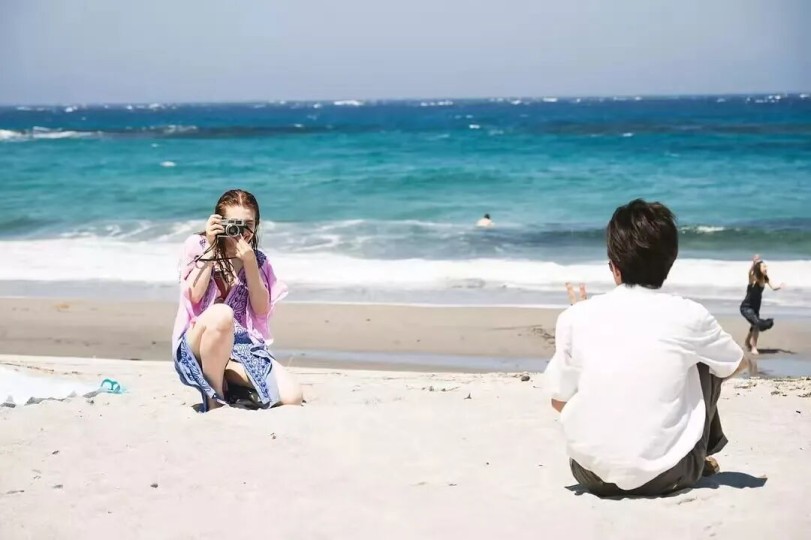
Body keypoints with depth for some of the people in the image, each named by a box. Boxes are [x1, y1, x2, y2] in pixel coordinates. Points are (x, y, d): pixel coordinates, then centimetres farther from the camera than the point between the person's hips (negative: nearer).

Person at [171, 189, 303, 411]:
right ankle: (215, 397, -21)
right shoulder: (197, 246, 3)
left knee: (291, 396, -20)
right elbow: (195, 295, -12)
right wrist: (210, 247, -12)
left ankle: (226, 380, 5)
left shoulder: (257, 260, 11)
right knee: (221, 313, -41)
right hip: (197, 342, -3)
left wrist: (249, 263, -8)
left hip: (242, 345, 4)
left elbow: (262, 310, 1)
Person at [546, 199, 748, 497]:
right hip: (664, 475, -1)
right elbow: (738, 364, 14)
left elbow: (560, 402, 7)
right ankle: (700, 459, 36)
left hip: (591, 474, 1)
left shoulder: (576, 317, -4)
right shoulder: (689, 315, -5)